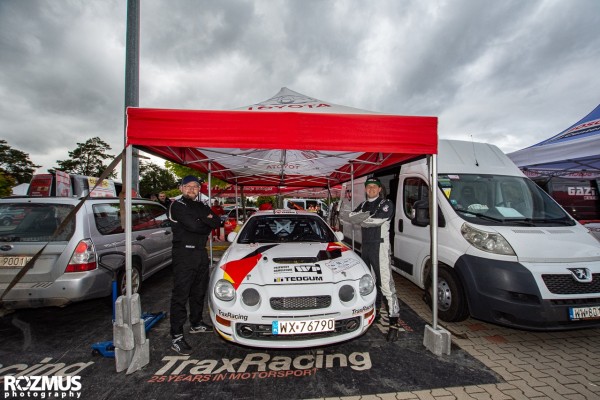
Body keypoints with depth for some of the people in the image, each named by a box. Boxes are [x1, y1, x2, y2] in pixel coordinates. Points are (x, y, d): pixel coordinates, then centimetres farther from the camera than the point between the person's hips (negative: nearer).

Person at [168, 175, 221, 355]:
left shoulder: (202, 207, 16)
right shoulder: (177, 206, -6)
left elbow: (217, 222, 3)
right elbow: (192, 225, -21)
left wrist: (202, 219, -13)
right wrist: (207, 223, -5)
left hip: (201, 253, 7)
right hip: (184, 253, -7)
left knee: (199, 291, 17)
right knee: (180, 294, -4)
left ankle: (196, 324, 33)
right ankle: (176, 336, 4)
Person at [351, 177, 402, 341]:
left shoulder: (386, 204, -4)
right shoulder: (363, 205, 17)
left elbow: (378, 220, -20)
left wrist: (361, 220, -9)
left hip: (380, 245, -7)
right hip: (365, 246, 7)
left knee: (385, 282, -11)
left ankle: (394, 321, -4)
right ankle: (375, 309, 36)